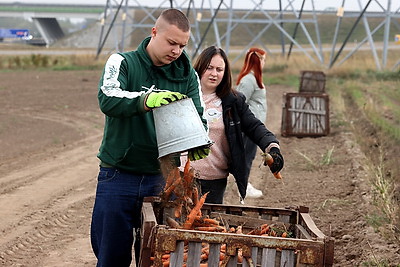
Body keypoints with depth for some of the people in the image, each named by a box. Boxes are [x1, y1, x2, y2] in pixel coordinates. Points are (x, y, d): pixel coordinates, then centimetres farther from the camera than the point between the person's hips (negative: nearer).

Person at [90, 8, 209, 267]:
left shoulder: (187, 75, 6)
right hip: (119, 176, -2)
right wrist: (146, 100, -39)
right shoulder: (122, 62, -4)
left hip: (161, 178, 3)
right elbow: (108, 98, -22)